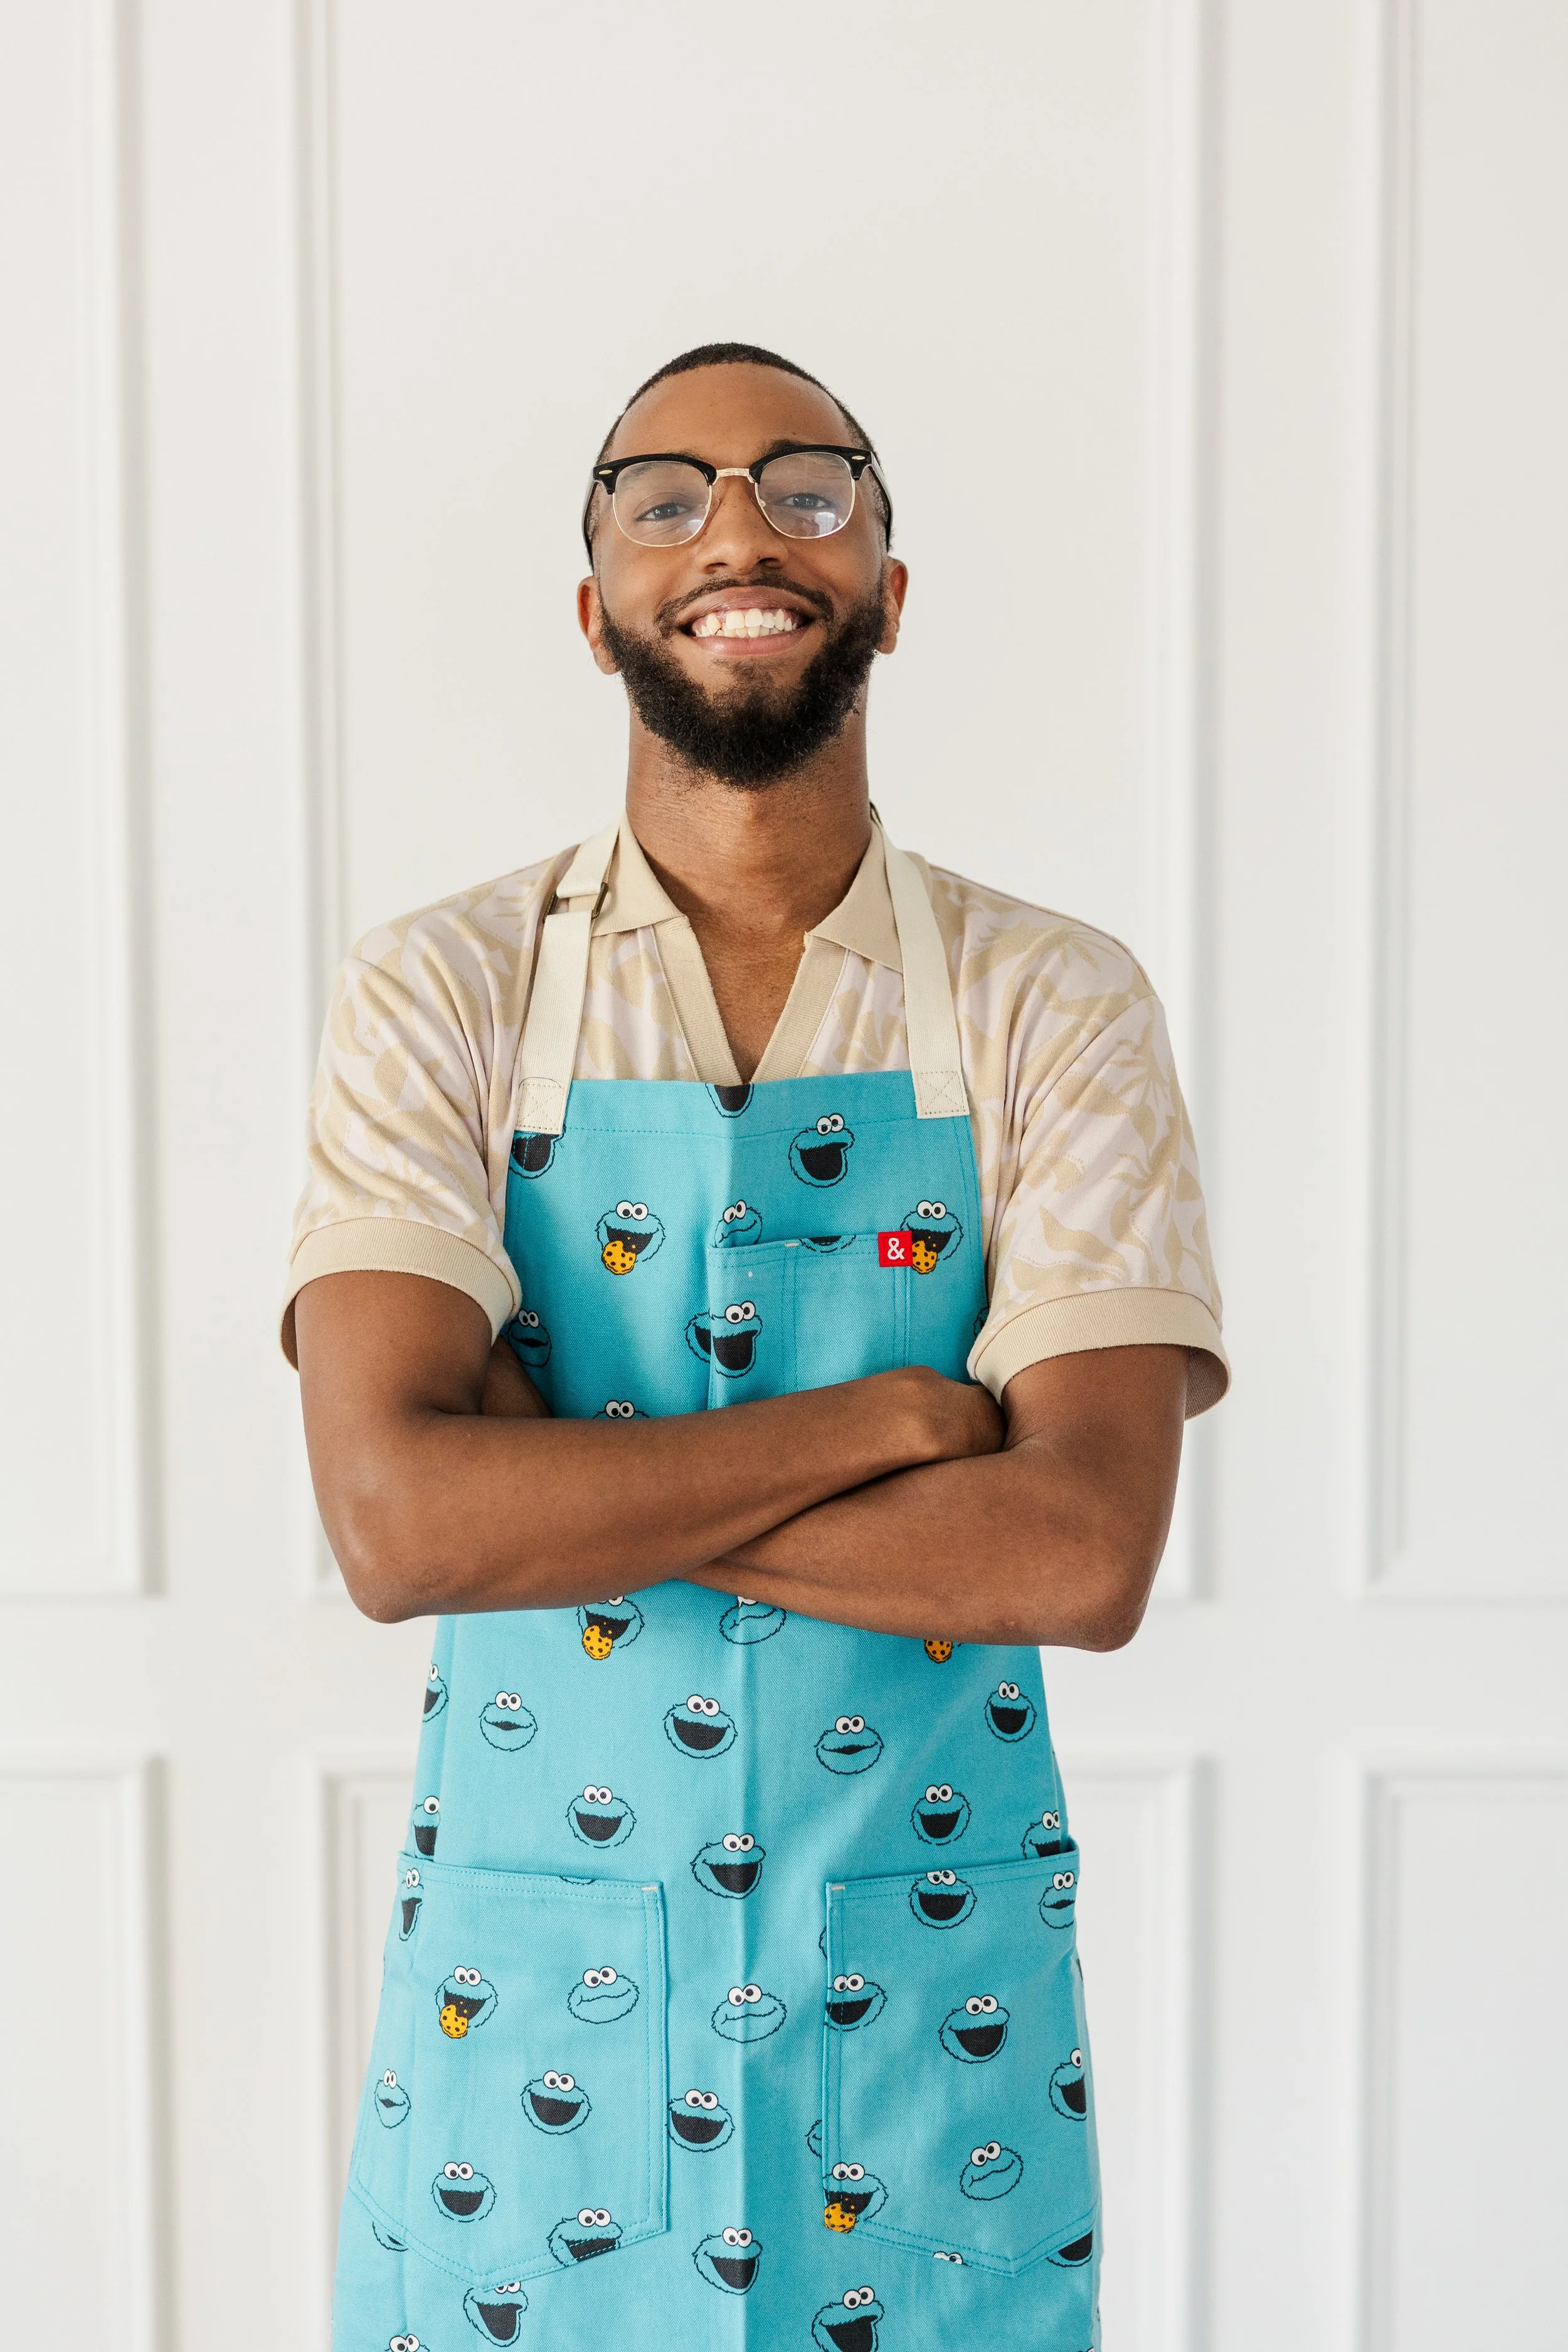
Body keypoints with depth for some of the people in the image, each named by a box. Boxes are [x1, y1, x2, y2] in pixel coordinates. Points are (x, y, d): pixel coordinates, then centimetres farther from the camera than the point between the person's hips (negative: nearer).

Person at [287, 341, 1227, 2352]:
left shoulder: (1054, 1008, -3)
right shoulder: (440, 997, -4)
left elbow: (1084, 1553, -15)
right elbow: (395, 1521, -17)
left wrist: (555, 1484, -16)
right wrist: (890, 1416, -17)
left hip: (932, 2007, 0)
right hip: (523, 1987, 0)